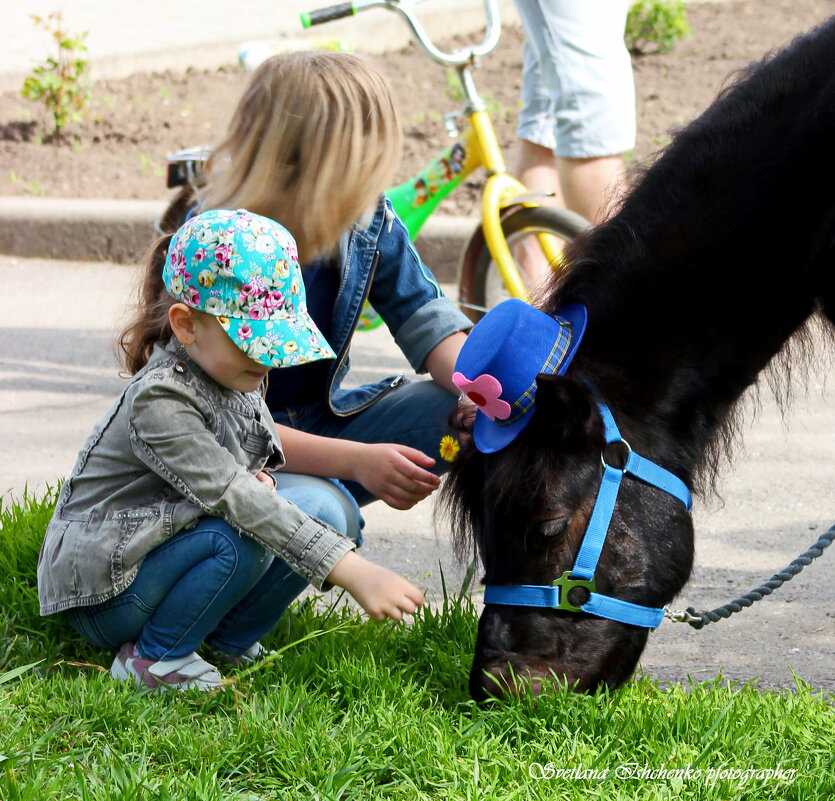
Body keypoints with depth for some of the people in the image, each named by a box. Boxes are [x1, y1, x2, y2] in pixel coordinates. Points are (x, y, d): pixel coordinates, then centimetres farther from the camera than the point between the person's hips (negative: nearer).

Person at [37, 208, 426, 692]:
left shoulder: (236, 380, 1)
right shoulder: (159, 402, -27)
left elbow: (241, 478, 17)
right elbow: (230, 496, -36)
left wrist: (256, 481, -11)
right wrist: (352, 571, -41)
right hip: (104, 593, -8)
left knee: (324, 508, -10)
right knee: (244, 535, -33)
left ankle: (229, 642, 4)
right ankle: (151, 658, -12)